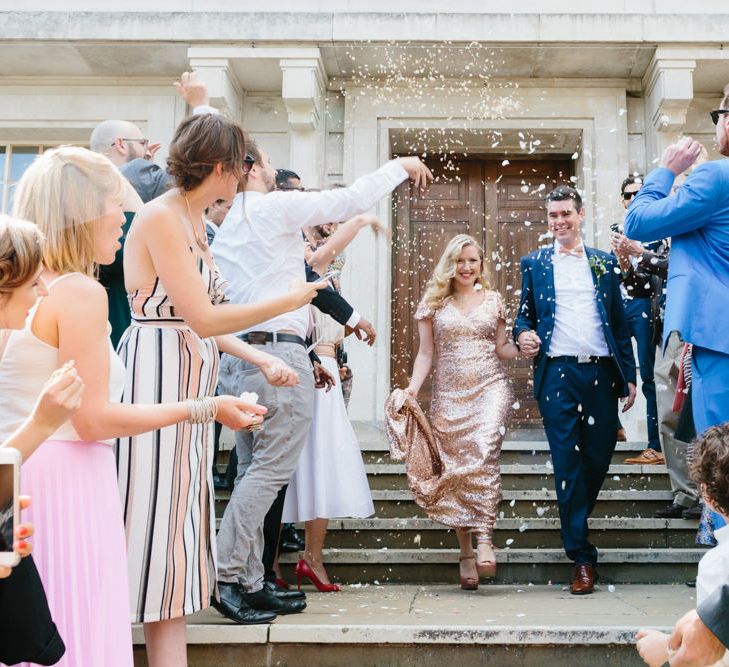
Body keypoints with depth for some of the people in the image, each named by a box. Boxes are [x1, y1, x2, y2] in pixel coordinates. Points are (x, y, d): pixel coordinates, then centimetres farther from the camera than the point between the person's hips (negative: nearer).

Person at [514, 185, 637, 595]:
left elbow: (620, 322, 12)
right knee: (568, 463, -3)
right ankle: (582, 557, 3)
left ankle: (575, 523, 31)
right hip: (558, 373, -2)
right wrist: (523, 334, -11)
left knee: (599, 457, 5)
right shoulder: (534, 264, 11)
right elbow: (525, 315, 12)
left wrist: (629, 375, 6)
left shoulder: (605, 263, 13)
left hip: (601, 372, 2)